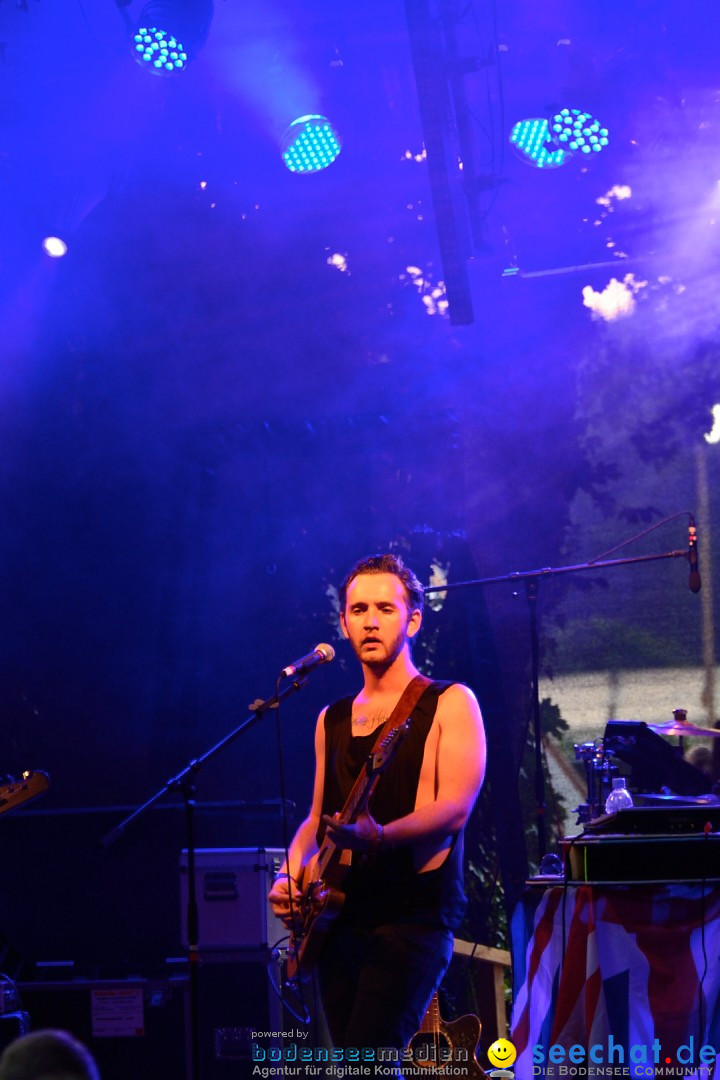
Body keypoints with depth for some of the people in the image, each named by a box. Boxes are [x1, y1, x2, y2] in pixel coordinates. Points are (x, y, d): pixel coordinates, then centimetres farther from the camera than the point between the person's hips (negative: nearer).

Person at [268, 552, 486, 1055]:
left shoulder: (448, 703, 0)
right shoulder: (333, 719, 18)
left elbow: (455, 807, -13)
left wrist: (379, 837, -30)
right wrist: (291, 874, 3)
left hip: (414, 914, -6)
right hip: (340, 915, 6)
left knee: (367, 1060, -21)